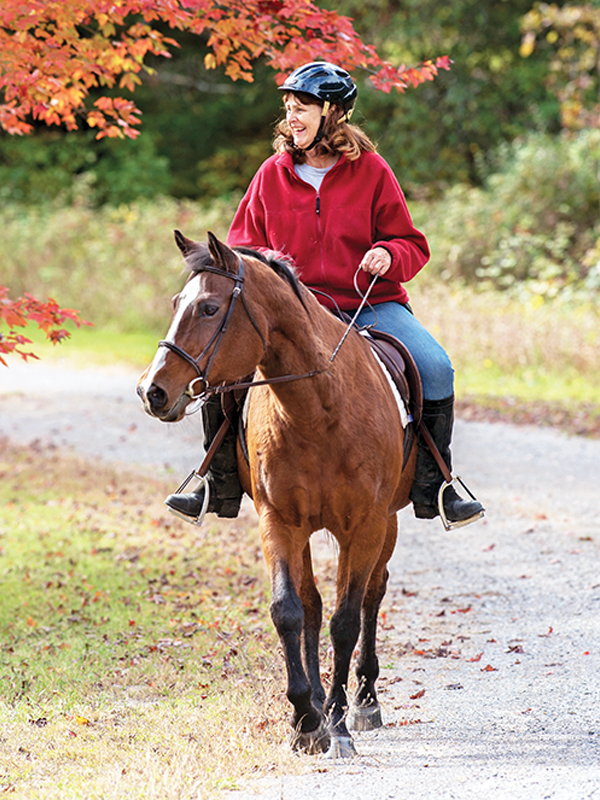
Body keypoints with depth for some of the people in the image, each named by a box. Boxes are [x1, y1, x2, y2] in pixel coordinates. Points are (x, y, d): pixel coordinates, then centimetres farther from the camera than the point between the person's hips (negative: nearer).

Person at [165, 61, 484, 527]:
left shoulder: (371, 170, 1)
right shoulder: (273, 174, 6)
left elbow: (412, 246, 6)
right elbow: (243, 245, 15)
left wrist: (389, 255, -17)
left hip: (371, 303, -1)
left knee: (435, 368, -24)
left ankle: (432, 487, -10)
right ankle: (223, 485, -6)